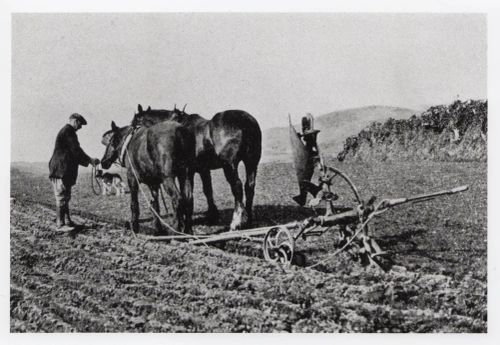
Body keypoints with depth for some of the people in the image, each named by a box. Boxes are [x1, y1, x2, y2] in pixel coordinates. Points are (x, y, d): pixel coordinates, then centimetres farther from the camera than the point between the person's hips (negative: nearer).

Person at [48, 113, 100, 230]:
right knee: (62, 197, -8)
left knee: (65, 197, 13)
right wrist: (90, 160, -9)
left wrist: (88, 161, 18)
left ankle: (67, 221, 18)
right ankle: (61, 224, -6)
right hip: (61, 170, -11)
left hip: (64, 170, 11)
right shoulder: (68, 131, -12)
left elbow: (73, 152, 24)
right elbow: (76, 150, -16)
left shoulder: (67, 131, 21)